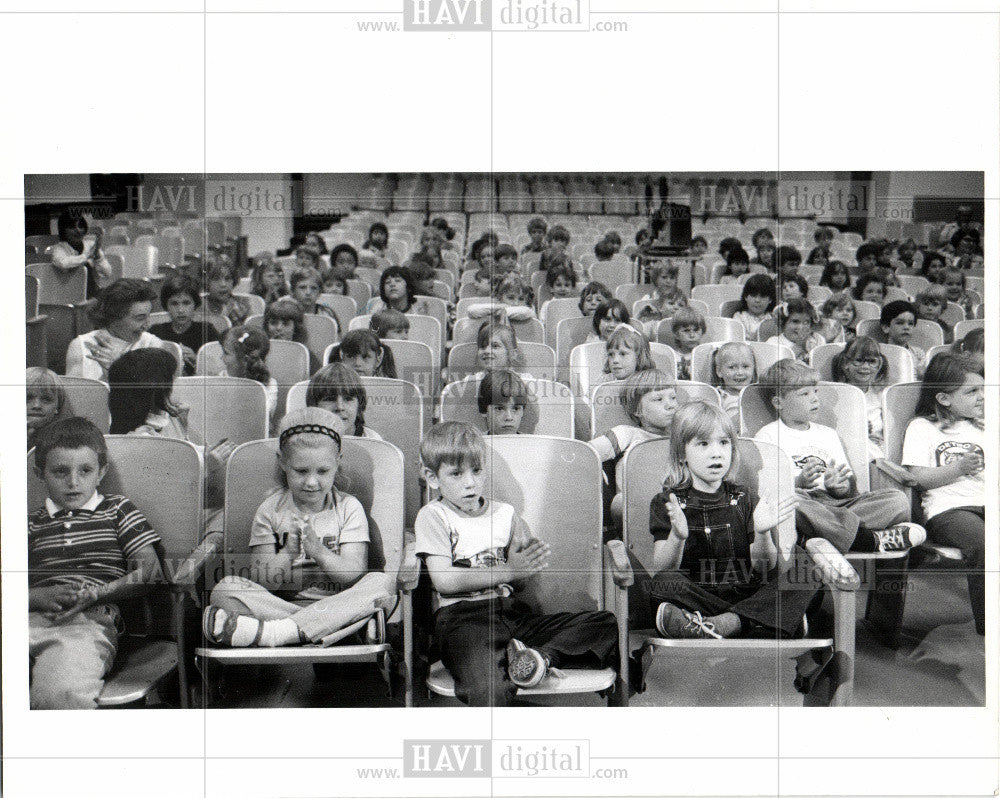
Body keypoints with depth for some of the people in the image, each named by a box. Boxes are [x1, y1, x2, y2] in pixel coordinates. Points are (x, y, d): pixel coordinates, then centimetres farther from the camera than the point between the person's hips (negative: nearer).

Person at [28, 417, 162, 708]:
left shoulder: (118, 510, 21)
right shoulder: (31, 524, 26)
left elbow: (149, 570, 9)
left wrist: (95, 594, -5)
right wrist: (41, 596, -8)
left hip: (89, 622, -3)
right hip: (31, 618, 3)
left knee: (59, 692, -36)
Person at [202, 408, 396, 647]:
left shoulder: (349, 508, 5)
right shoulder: (271, 510, 5)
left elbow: (355, 575, -6)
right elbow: (264, 583, -2)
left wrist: (317, 550, -23)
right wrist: (287, 553, -21)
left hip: (336, 606, 0)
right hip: (279, 604, 0)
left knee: (383, 582, -30)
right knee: (225, 588, -23)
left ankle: (271, 633, -36)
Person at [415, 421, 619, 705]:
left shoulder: (504, 513, 20)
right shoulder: (433, 516, 5)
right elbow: (444, 580, -8)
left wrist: (526, 561, -3)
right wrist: (508, 571, -8)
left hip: (514, 612, 6)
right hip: (462, 617, -6)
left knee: (607, 625, -11)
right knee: (488, 690, -39)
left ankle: (541, 655, -24)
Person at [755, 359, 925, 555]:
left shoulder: (828, 434, 25)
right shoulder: (767, 436, 8)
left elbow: (851, 490, 17)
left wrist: (838, 487, -7)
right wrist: (799, 483, -23)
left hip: (836, 504, 5)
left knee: (897, 499, -15)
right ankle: (873, 540, -35)